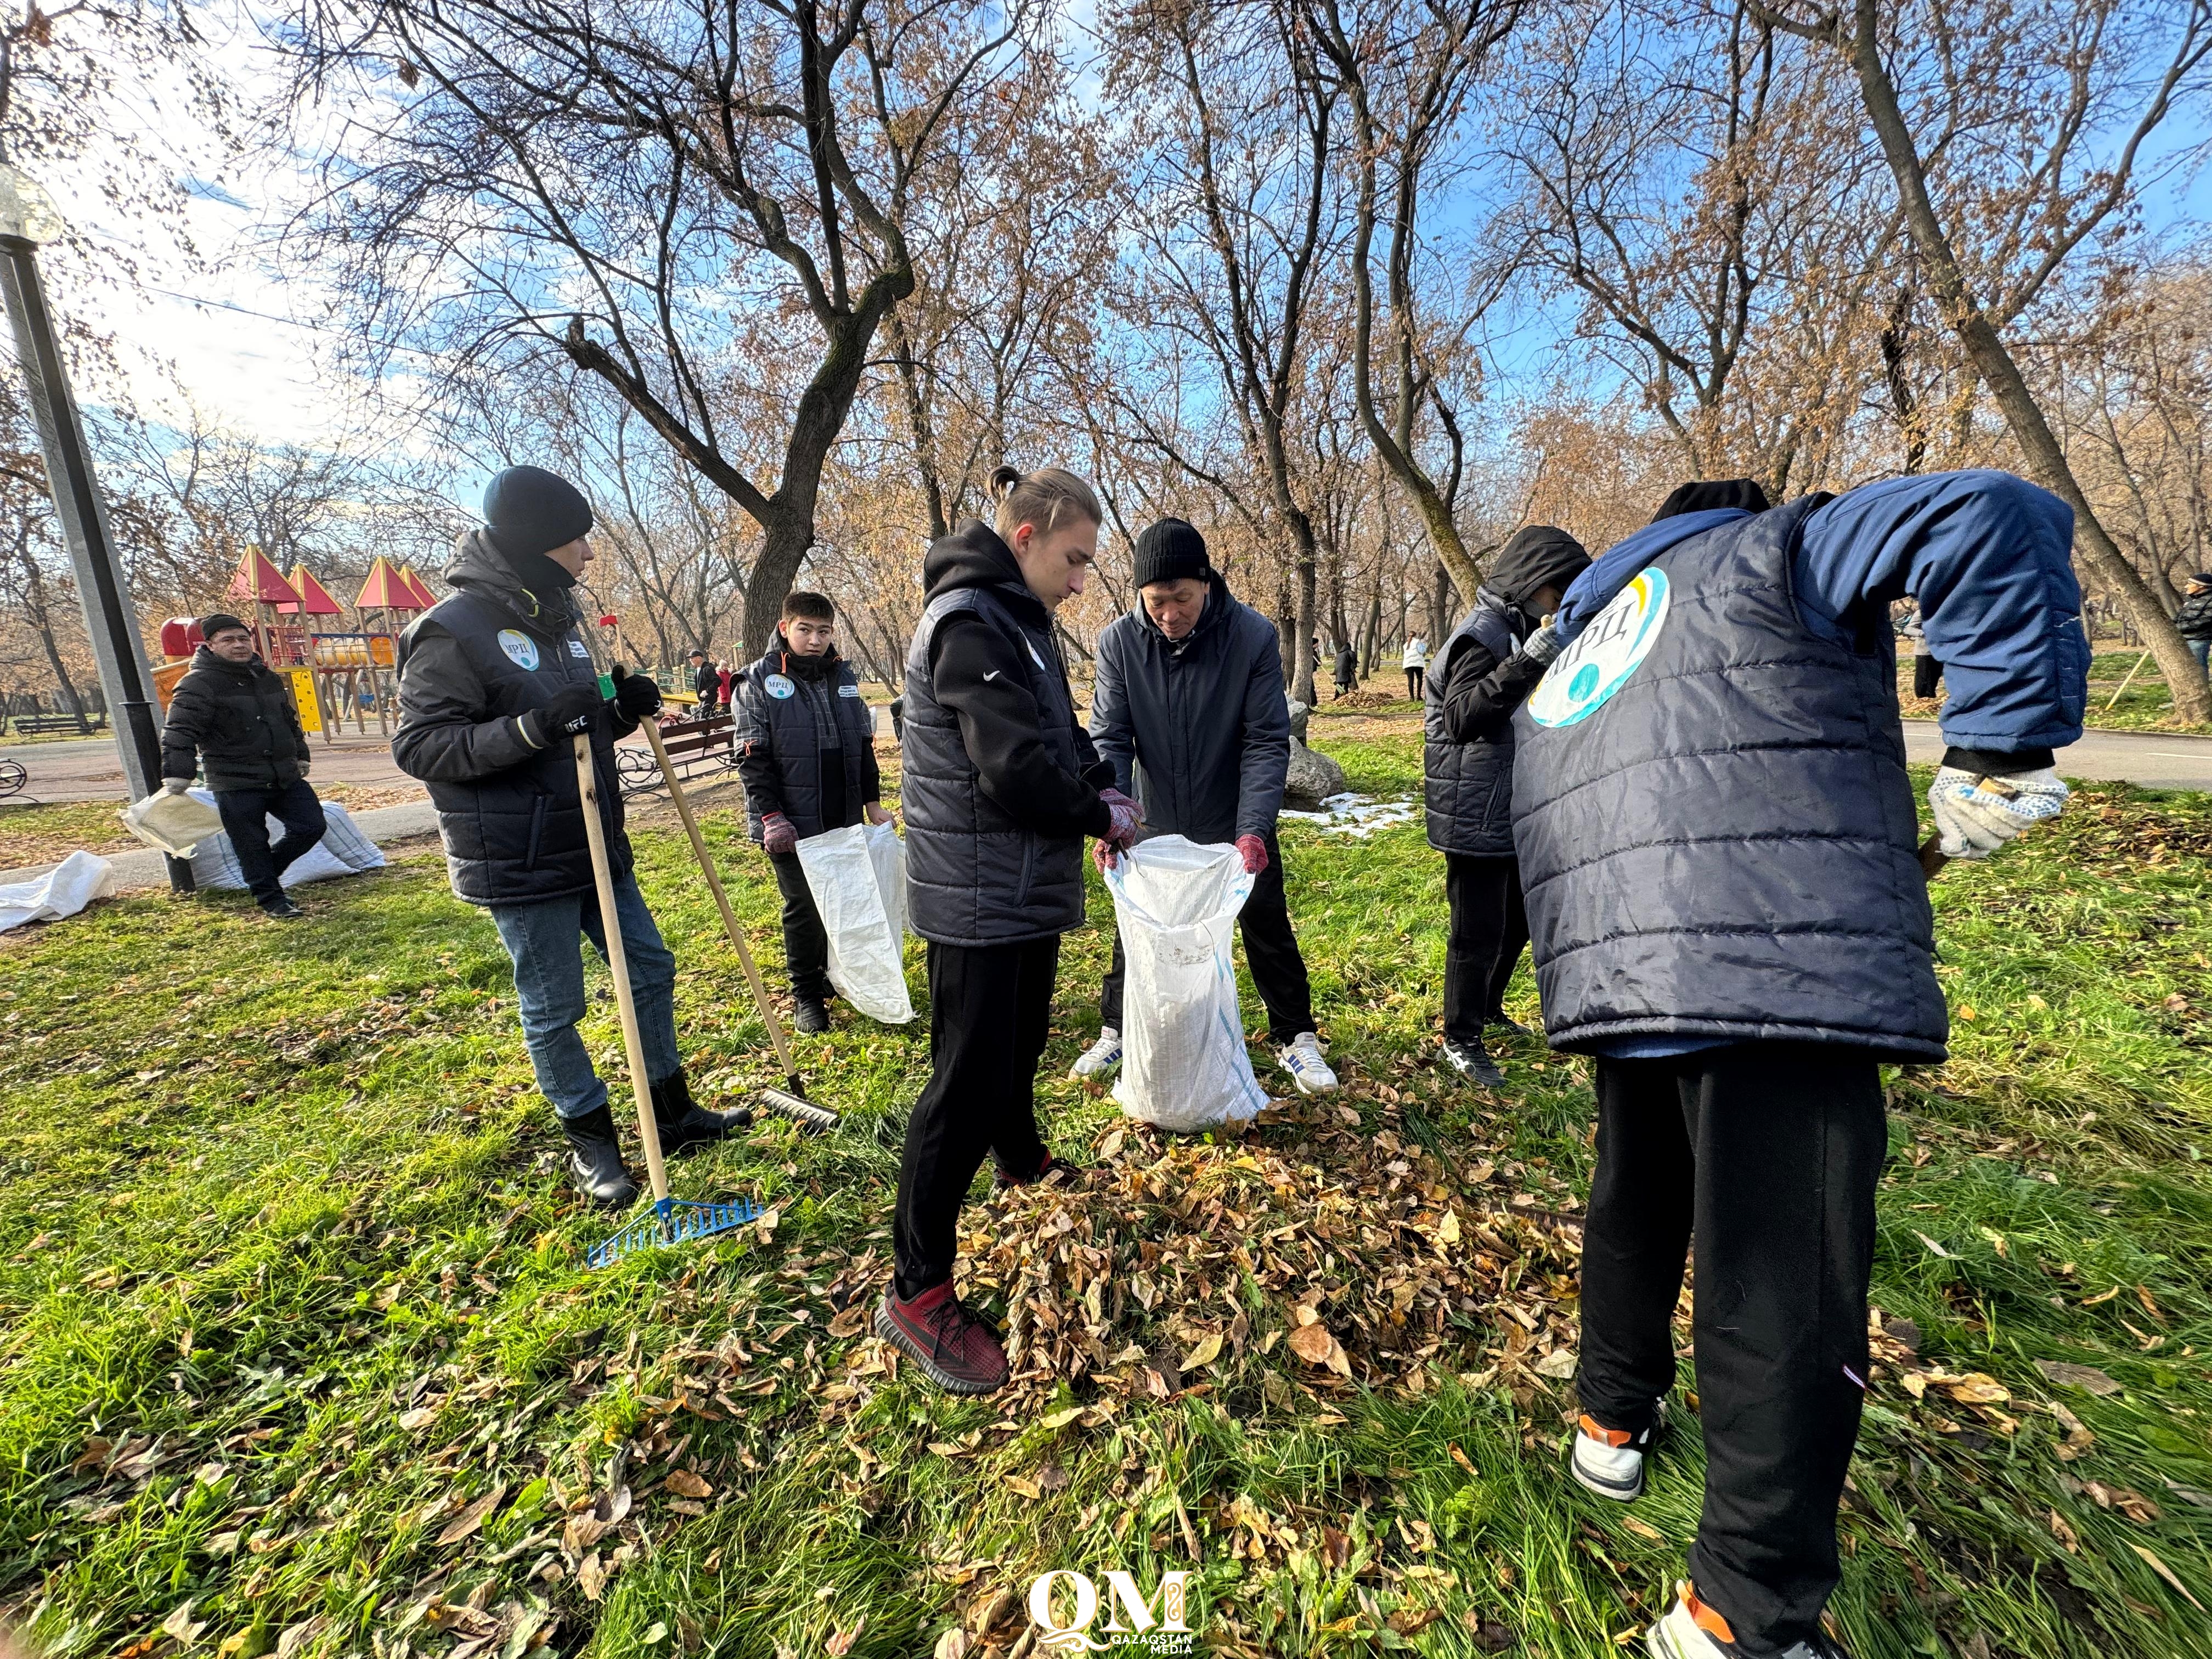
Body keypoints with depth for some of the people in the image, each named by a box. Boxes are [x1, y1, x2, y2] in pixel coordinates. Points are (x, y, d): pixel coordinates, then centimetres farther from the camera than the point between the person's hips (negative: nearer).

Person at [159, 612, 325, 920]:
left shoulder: (267, 677, 13)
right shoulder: (198, 684, -10)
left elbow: (290, 720, 26)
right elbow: (178, 734, -15)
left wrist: (300, 758, 31)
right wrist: (176, 780, -22)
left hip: (285, 777, 6)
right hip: (236, 785, -6)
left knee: (312, 826, 6)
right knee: (252, 845, 2)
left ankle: (266, 871, 28)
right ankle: (270, 899, 15)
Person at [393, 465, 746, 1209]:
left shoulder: (554, 617, 11)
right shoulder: (452, 631, -14)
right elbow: (418, 746, -17)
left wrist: (623, 710, -2)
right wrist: (530, 728, -31)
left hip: (595, 847, 8)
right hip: (521, 864, -8)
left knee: (652, 971, 13)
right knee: (553, 1010, 6)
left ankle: (675, 1116, 30)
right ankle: (591, 1140, 27)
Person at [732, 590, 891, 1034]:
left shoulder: (844, 676, 8)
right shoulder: (760, 681, -6)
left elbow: (864, 745, 14)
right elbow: (753, 758, -9)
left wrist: (872, 803, 12)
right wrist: (771, 817, -16)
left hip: (845, 819, 5)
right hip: (793, 823, -4)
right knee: (804, 908, 3)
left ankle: (835, 973, 33)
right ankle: (806, 994, 19)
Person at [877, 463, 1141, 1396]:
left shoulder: (1016, 622, 14)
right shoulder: (970, 623, -18)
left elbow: (1062, 736, 18)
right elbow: (1017, 769, -25)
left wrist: (1105, 793, -1)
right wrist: (1102, 816, -10)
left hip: (1026, 888, 10)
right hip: (977, 894, -10)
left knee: (1020, 1042, 25)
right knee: (970, 1076, -5)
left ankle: (1022, 1159, 49)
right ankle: (916, 1293, 9)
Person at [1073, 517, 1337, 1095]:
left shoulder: (1255, 636, -19)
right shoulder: (1119, 642, -14)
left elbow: (1267, 742, -18)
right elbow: (1109, 739, -13)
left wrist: (1253, 828, -29)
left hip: (1236, 825, -1)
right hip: (1155, 825, 2)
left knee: (1268, 930, 11)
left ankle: (1295, 1038, 31)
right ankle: (1115, 1032, 36)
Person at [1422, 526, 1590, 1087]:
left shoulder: (1515, 634, 15)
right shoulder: (1480, 638, -16)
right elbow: (1463, 717, -31)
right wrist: (1530, 662, -37)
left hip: (1510, 816, 10)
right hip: (1475, 820, -10)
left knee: (1516, 920, 21)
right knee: (1478, 934, -1)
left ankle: (1488, 1008, 41)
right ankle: (1462, 1040, 17)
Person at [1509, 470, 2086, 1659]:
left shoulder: (1558, 677, 26)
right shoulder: (1768, 556, 10)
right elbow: (1992, 521, -8)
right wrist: (2004, 751, -4)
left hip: (1611, 985, 7)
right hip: (1784, 979, -6)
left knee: (1635, 1211, 27)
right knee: (1786, 1297, 4)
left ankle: (1612, 1420, 46)